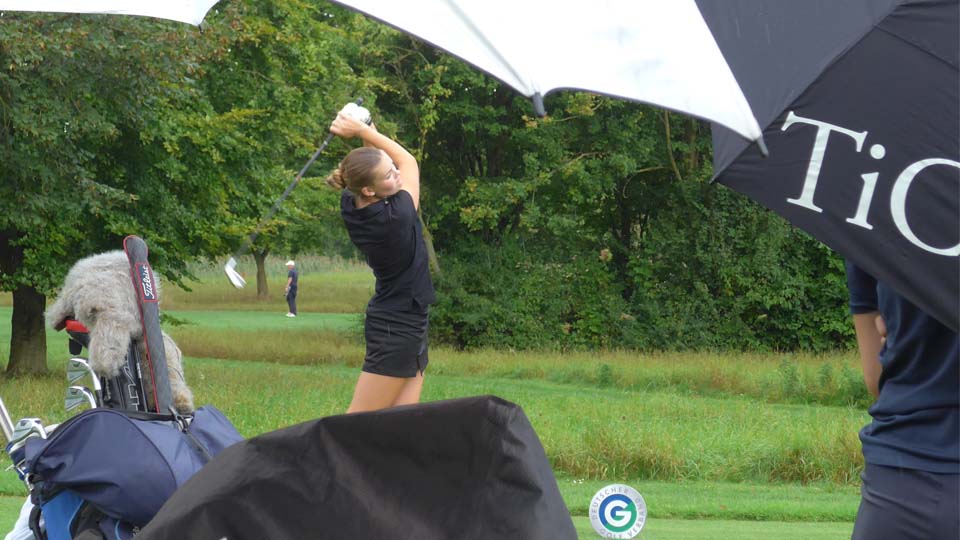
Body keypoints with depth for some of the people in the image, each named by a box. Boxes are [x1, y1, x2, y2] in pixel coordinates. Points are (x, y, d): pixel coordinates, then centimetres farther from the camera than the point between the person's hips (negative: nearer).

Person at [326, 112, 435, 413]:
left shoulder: (351, 207, -3)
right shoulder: (395, 217, -24)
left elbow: (401, 161, 15)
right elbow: (408, 161, -6)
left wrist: (365, 130, 1)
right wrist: (363, 131, -4)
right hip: (399, 328, -8)